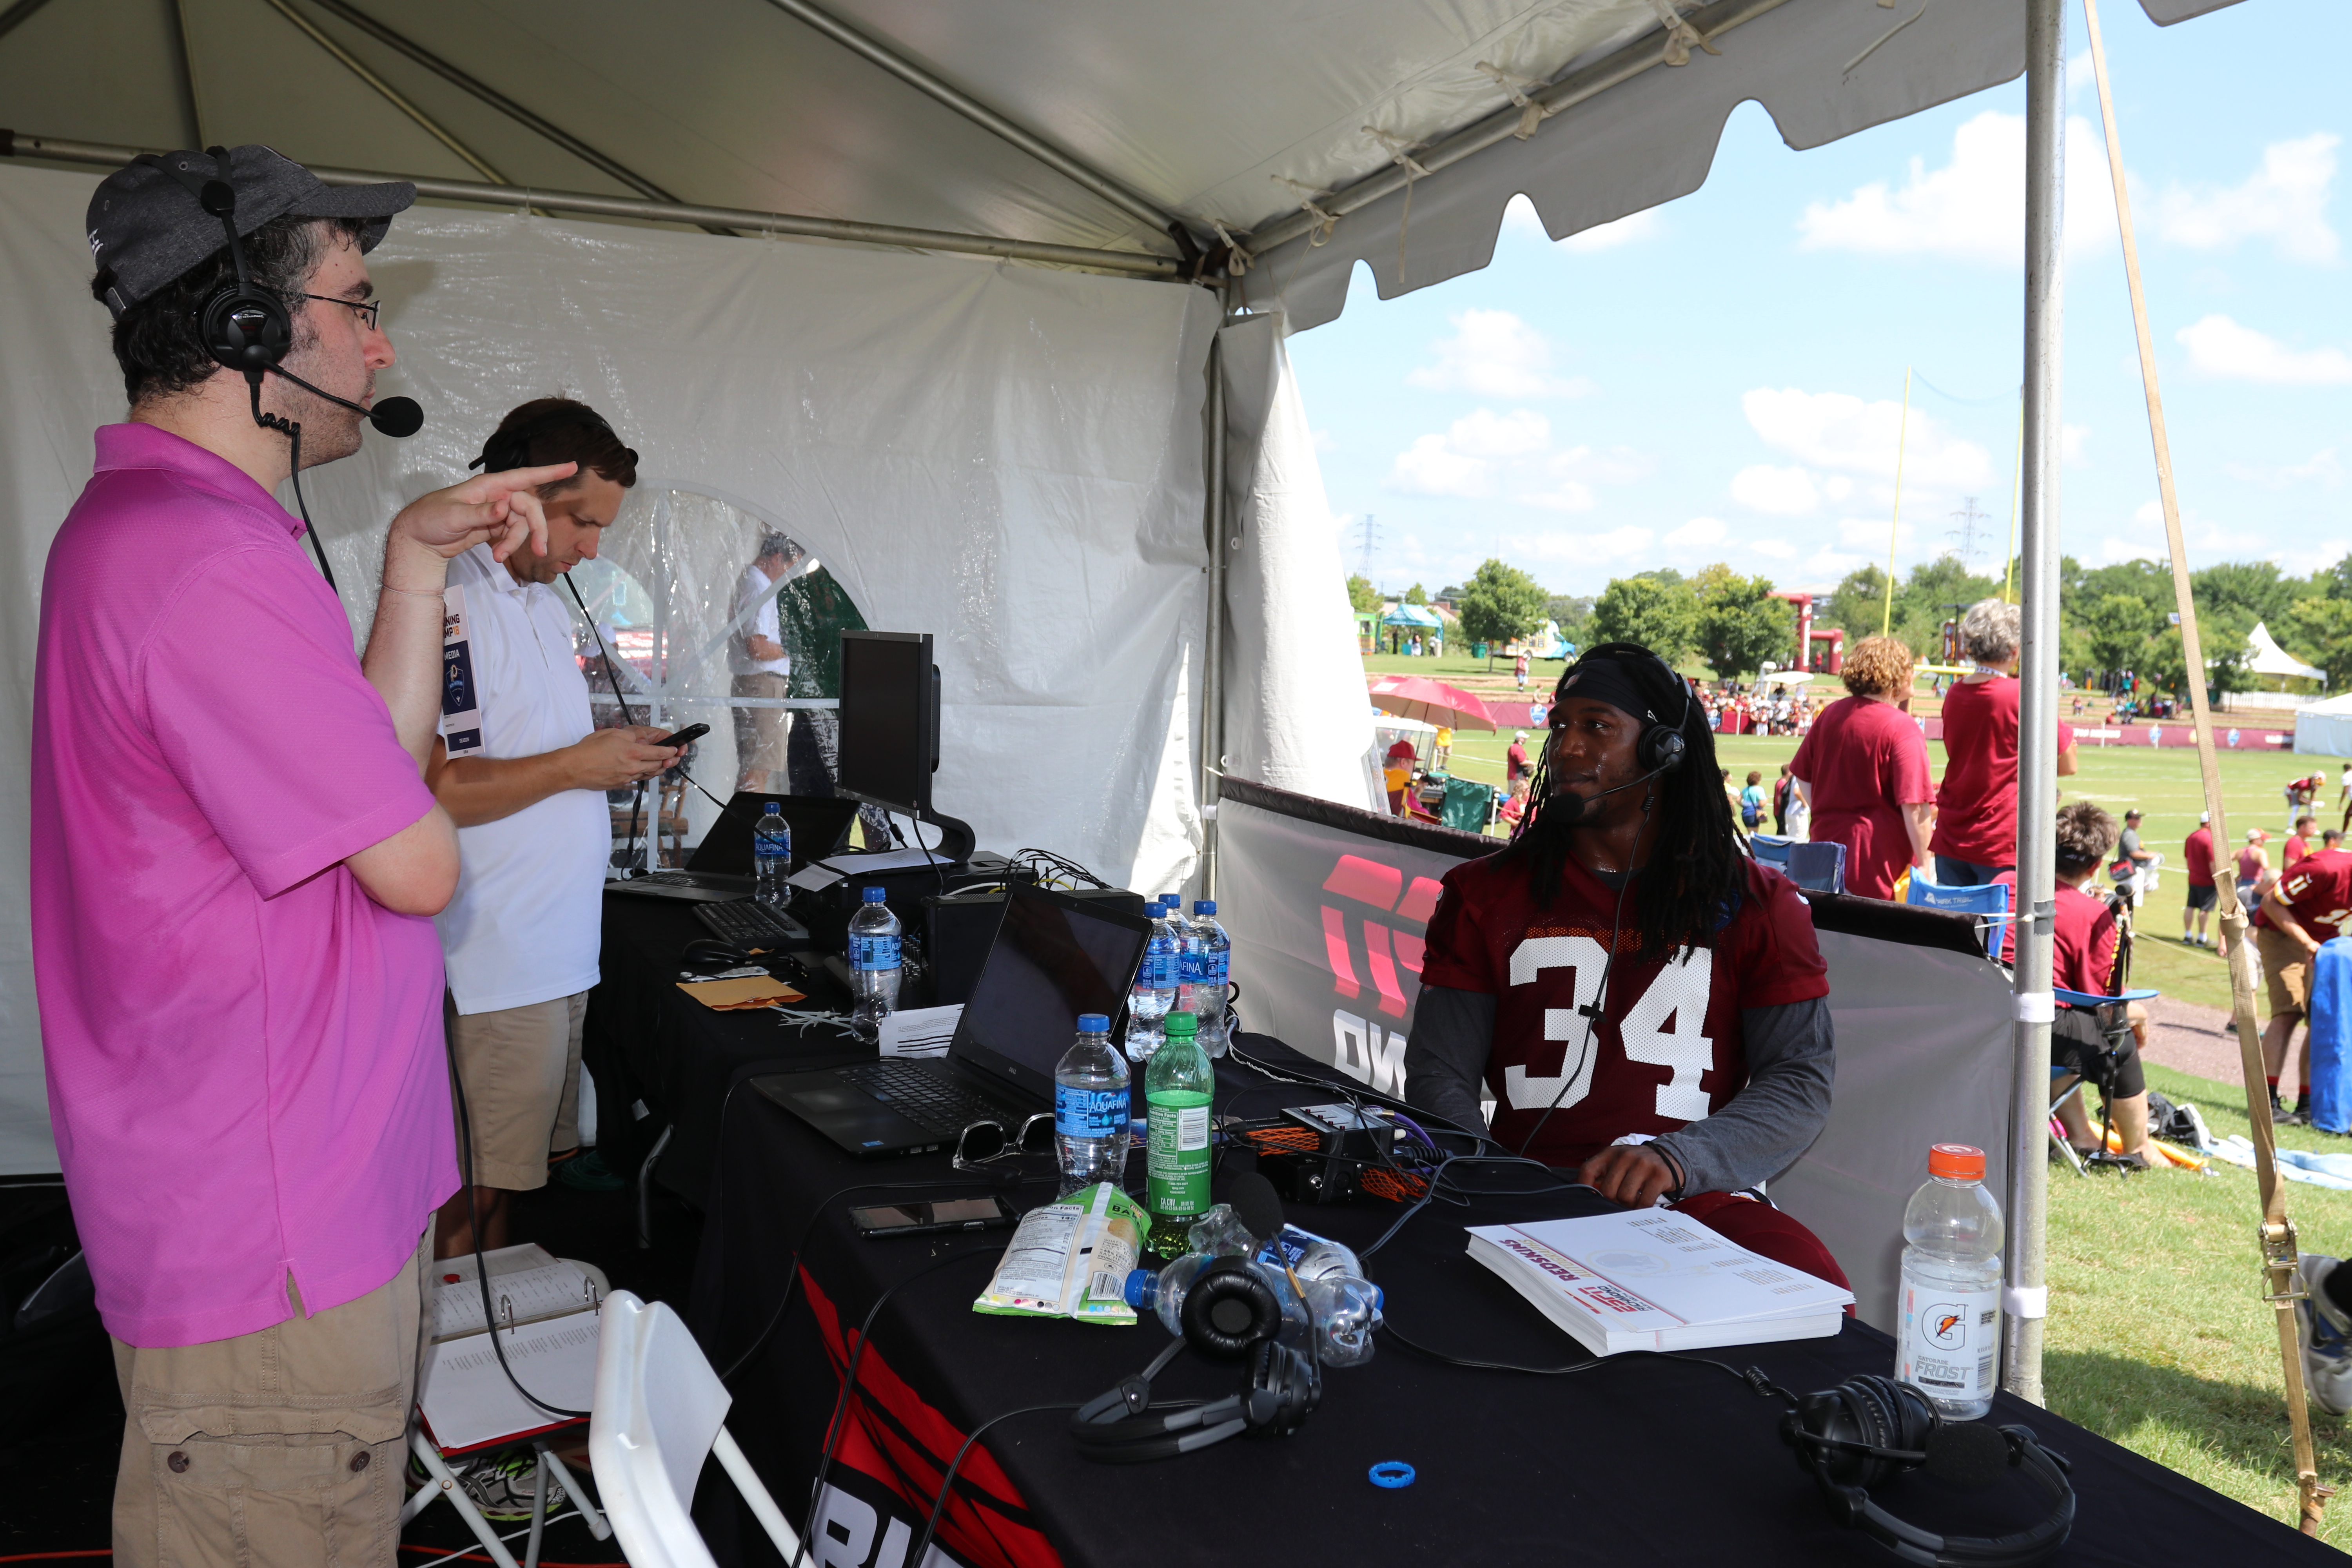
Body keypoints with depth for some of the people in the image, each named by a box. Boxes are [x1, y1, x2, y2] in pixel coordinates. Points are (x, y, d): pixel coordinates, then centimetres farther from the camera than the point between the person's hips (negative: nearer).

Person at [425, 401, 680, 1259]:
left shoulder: (545, 599, 16)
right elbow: (427, 789, -23)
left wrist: (612, 755, 11)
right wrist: (574, 766, -20)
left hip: (561, 951, 9)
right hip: (494, 963, -9)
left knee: (523, 1171, 18)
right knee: (469, 1189, 1)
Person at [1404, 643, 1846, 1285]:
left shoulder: (1756, 905, 10)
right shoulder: (1484, 895, 13)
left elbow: (1803, 1079, 3)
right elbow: (1438, 1077, 9)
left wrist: (1675, 1159, -16)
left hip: (1694, 1199, 1)